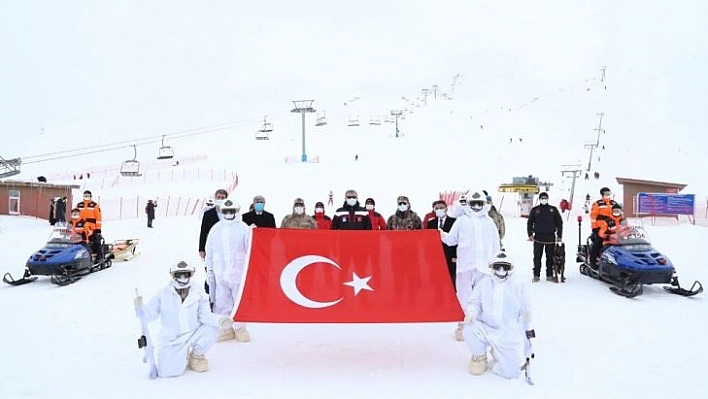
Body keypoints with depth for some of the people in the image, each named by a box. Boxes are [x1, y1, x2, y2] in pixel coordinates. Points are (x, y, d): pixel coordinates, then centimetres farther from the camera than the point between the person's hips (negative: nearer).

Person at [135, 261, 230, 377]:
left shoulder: (198, 295, -6)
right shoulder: (163, 294, -7)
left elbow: (205, 316, -11)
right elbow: (149, 315, -6)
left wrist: (219, 320, -31)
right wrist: (140, 308, -28)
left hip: (193, 335, 1)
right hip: (171, 340, -1)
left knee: (211, 328, -26)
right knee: (169, 372, -20)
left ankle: (197, 355, 5)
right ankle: (181, 356, 19)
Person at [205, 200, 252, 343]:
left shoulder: (243, 228, -4)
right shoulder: (216, 229, 7)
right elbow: (209, 251, 13)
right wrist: (209, 270, 12)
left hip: (239, 272, -3)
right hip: (220, 272, 3)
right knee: (222, 302, 5)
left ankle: (240, 328, 19)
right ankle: (226, 328, 16)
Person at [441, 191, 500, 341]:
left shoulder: (489, 222, 11)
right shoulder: (461, 220, 4)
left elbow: (495, 244, 14)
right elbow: (452, 239, 6)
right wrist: (442, 235, -9)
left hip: (484, 265, 2)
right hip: (465, 264, -2)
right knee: (464, 294, -1)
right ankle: (462, 325, 7)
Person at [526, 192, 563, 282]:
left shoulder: (553, 209, 7)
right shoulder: (534, 210, 7)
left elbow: (559, 222, 9)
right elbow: (529, 223, 10)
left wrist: (559, 236, 4)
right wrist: (530, 234, 0)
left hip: (550, 238, 0)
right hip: (538, 238, 0)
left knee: (550, 257, 5)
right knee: (537, 257, 0)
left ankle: (549, 275, 13)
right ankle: (536, 275, 6)